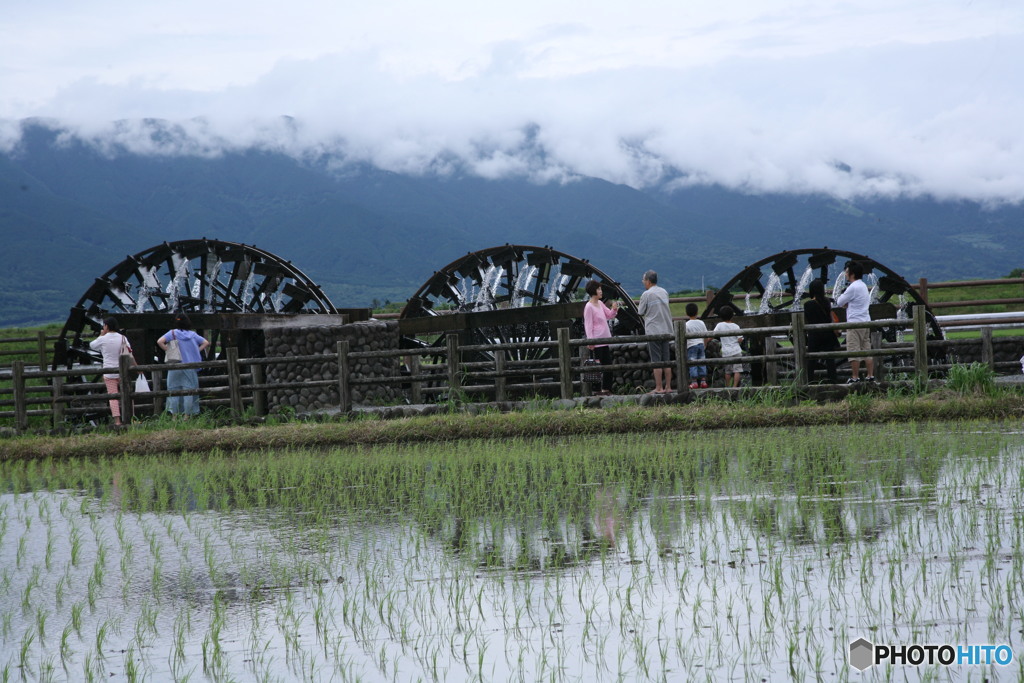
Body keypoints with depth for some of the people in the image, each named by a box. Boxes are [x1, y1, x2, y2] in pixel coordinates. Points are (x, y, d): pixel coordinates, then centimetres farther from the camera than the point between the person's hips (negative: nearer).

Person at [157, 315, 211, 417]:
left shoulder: (173, 333, -2)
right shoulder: (193, 335, 5)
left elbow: (159, 342, -14)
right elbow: (206, 343, 6)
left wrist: (168, 351, -4)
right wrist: (196, 351, 4)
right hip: (190, 367, 1)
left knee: (174, 390, 4)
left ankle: (174, 415, 0)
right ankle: (187, 415, 1)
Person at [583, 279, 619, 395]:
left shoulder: (600, 304, 11)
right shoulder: (589, 307, -12)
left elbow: (609, 315, 22)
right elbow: (588, 325, -14)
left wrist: (614, 309, 0)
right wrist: (590, 341, -19)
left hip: (605, 340, 9)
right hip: (597, 341, -9)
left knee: (608, 366, 9)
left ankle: (606, 389, 15)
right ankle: (598, 390, 0)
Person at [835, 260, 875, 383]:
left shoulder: (853, 288, -15)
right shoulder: (863, 286, 14)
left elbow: (839, 303, -10)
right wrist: (847, 304, 9)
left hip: (855, 323, -9)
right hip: (866, 321, 9)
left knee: (853, 351, -5)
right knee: (867, 350, 10)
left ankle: (855, 377, -5)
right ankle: (871, 376, 10)